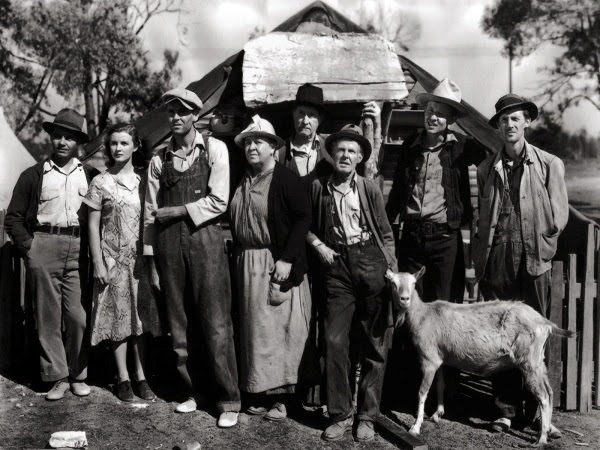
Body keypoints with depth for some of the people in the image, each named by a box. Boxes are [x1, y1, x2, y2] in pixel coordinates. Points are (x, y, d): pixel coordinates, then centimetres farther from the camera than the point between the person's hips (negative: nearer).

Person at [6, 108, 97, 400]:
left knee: (79, 316, -1)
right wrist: (27, 245, -3)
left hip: (78, 250, 1)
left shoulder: (91, 176, 12)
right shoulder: (33, 175, 9)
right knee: (48, 316, 2)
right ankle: (57, 376, 10)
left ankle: (78, 375, 12)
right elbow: (14, 217, 10)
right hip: (43, 247, 0)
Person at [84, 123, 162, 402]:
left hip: (141, 258, 2)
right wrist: (98, 263, -7)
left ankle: (141, 377, 14)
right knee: (118, 317, 3)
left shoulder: (143, 181, 5)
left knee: (141, 316, 5)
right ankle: (123, 378, 13)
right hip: (113, 259, -2)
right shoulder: (101, 183, -1)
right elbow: (93, 226, -1)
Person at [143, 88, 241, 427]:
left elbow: (219, 201, -7)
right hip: (169, 243, 4)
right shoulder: (159, 159, 12)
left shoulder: (215, 149, 2)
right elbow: (151, 211, 10)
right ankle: (192, 392, 22)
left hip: (205, 238, -3)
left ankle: (229, 401, 6)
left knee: (215, 324, -4)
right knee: (179, 324, 8)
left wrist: (175, 211, -5)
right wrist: (150, 257, 5)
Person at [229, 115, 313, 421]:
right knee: (254, 327, 9)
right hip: (248, 264, 6)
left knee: (280, 327, -2)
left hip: (277, 263, -6)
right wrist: (237, 256, 6)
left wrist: (287, 259, -19)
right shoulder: (242, 182, 11)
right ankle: (261, 392, 19)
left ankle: (282, 396, 7)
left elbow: (303, 218, -13)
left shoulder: (285, 178, -8)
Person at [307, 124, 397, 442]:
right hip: (337, 267, 0)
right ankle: (340, 415, 11)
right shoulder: (318, 187, 3)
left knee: (375, 346, 3)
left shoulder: (370, 190, 2)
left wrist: (393, 273, 0)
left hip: (371, 265, 0)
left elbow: (386, 235, 6)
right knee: (335, 342, -4)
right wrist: (318, 245, -2)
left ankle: (367, 416, 15)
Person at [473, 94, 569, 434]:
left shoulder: (550, 164, 5)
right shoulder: (487, 169, 13)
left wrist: (539, 246, 0)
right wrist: (482, 256, 7)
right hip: (496, 262, 2)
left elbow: (559, 217, 4)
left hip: (534, 261, -2)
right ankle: (507, 408, 13)